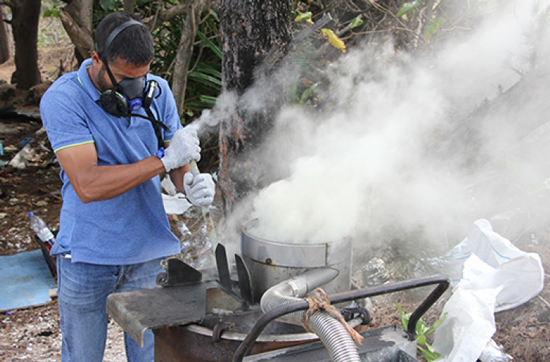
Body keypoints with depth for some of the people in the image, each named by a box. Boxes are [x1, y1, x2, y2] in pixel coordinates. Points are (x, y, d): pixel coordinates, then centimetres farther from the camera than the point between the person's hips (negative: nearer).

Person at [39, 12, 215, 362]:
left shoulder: (157, 91, -1)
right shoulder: (62, 99, -15)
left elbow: (179, 162, 4)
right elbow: (87, 185, -24)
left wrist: (192, 183, -21)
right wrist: (164, 159, -27)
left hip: (149, 253, 3)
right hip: (87, 256, -3)